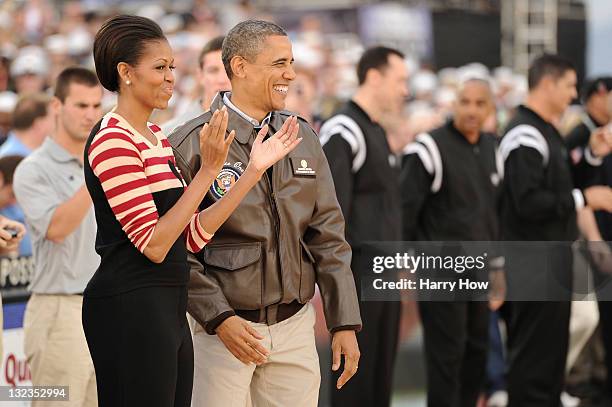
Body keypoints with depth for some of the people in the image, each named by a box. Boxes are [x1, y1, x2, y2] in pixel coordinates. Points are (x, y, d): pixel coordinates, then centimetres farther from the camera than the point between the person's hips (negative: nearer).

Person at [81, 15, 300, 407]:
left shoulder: (156, 138, 16)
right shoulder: (113, 140, -12)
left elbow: (193, 236, 9)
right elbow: (153, 244, -18)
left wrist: (254, 169, 5)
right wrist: (209, 170, -19)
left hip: (168, 308, 9)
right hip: (129, 308, -9)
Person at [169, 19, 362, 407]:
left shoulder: (303, 138, 10)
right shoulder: (192, 145, -7)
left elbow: (328, 237, 10)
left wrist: (345, 323, 6)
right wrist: (219, 319, -15)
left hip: (295, 325, 5)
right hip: (224, 326, -4)